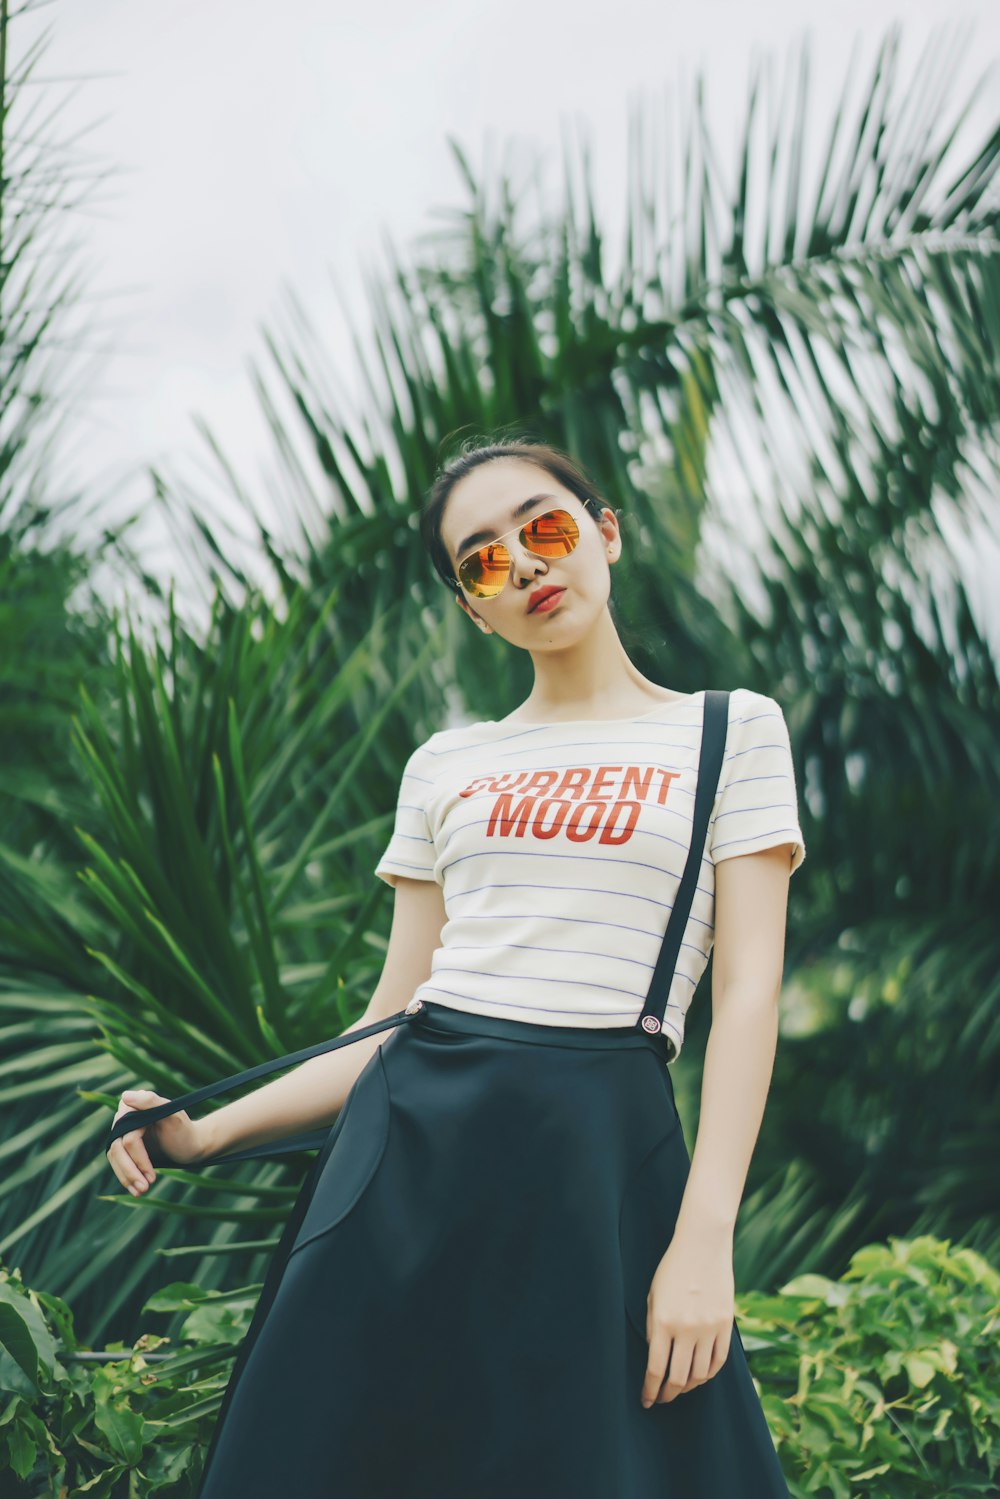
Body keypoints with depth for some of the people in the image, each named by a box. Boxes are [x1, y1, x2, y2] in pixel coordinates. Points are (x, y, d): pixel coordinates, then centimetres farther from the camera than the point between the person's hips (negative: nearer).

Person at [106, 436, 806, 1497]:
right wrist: (209, 1133, 2)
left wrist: (705, 1239, -13)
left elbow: (748, 991, -2)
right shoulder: (443, 768, 15)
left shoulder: (729, 730, 7)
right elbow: (394, 1017, 14)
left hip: (592, 1153, -3)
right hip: (402, 1148, 3)